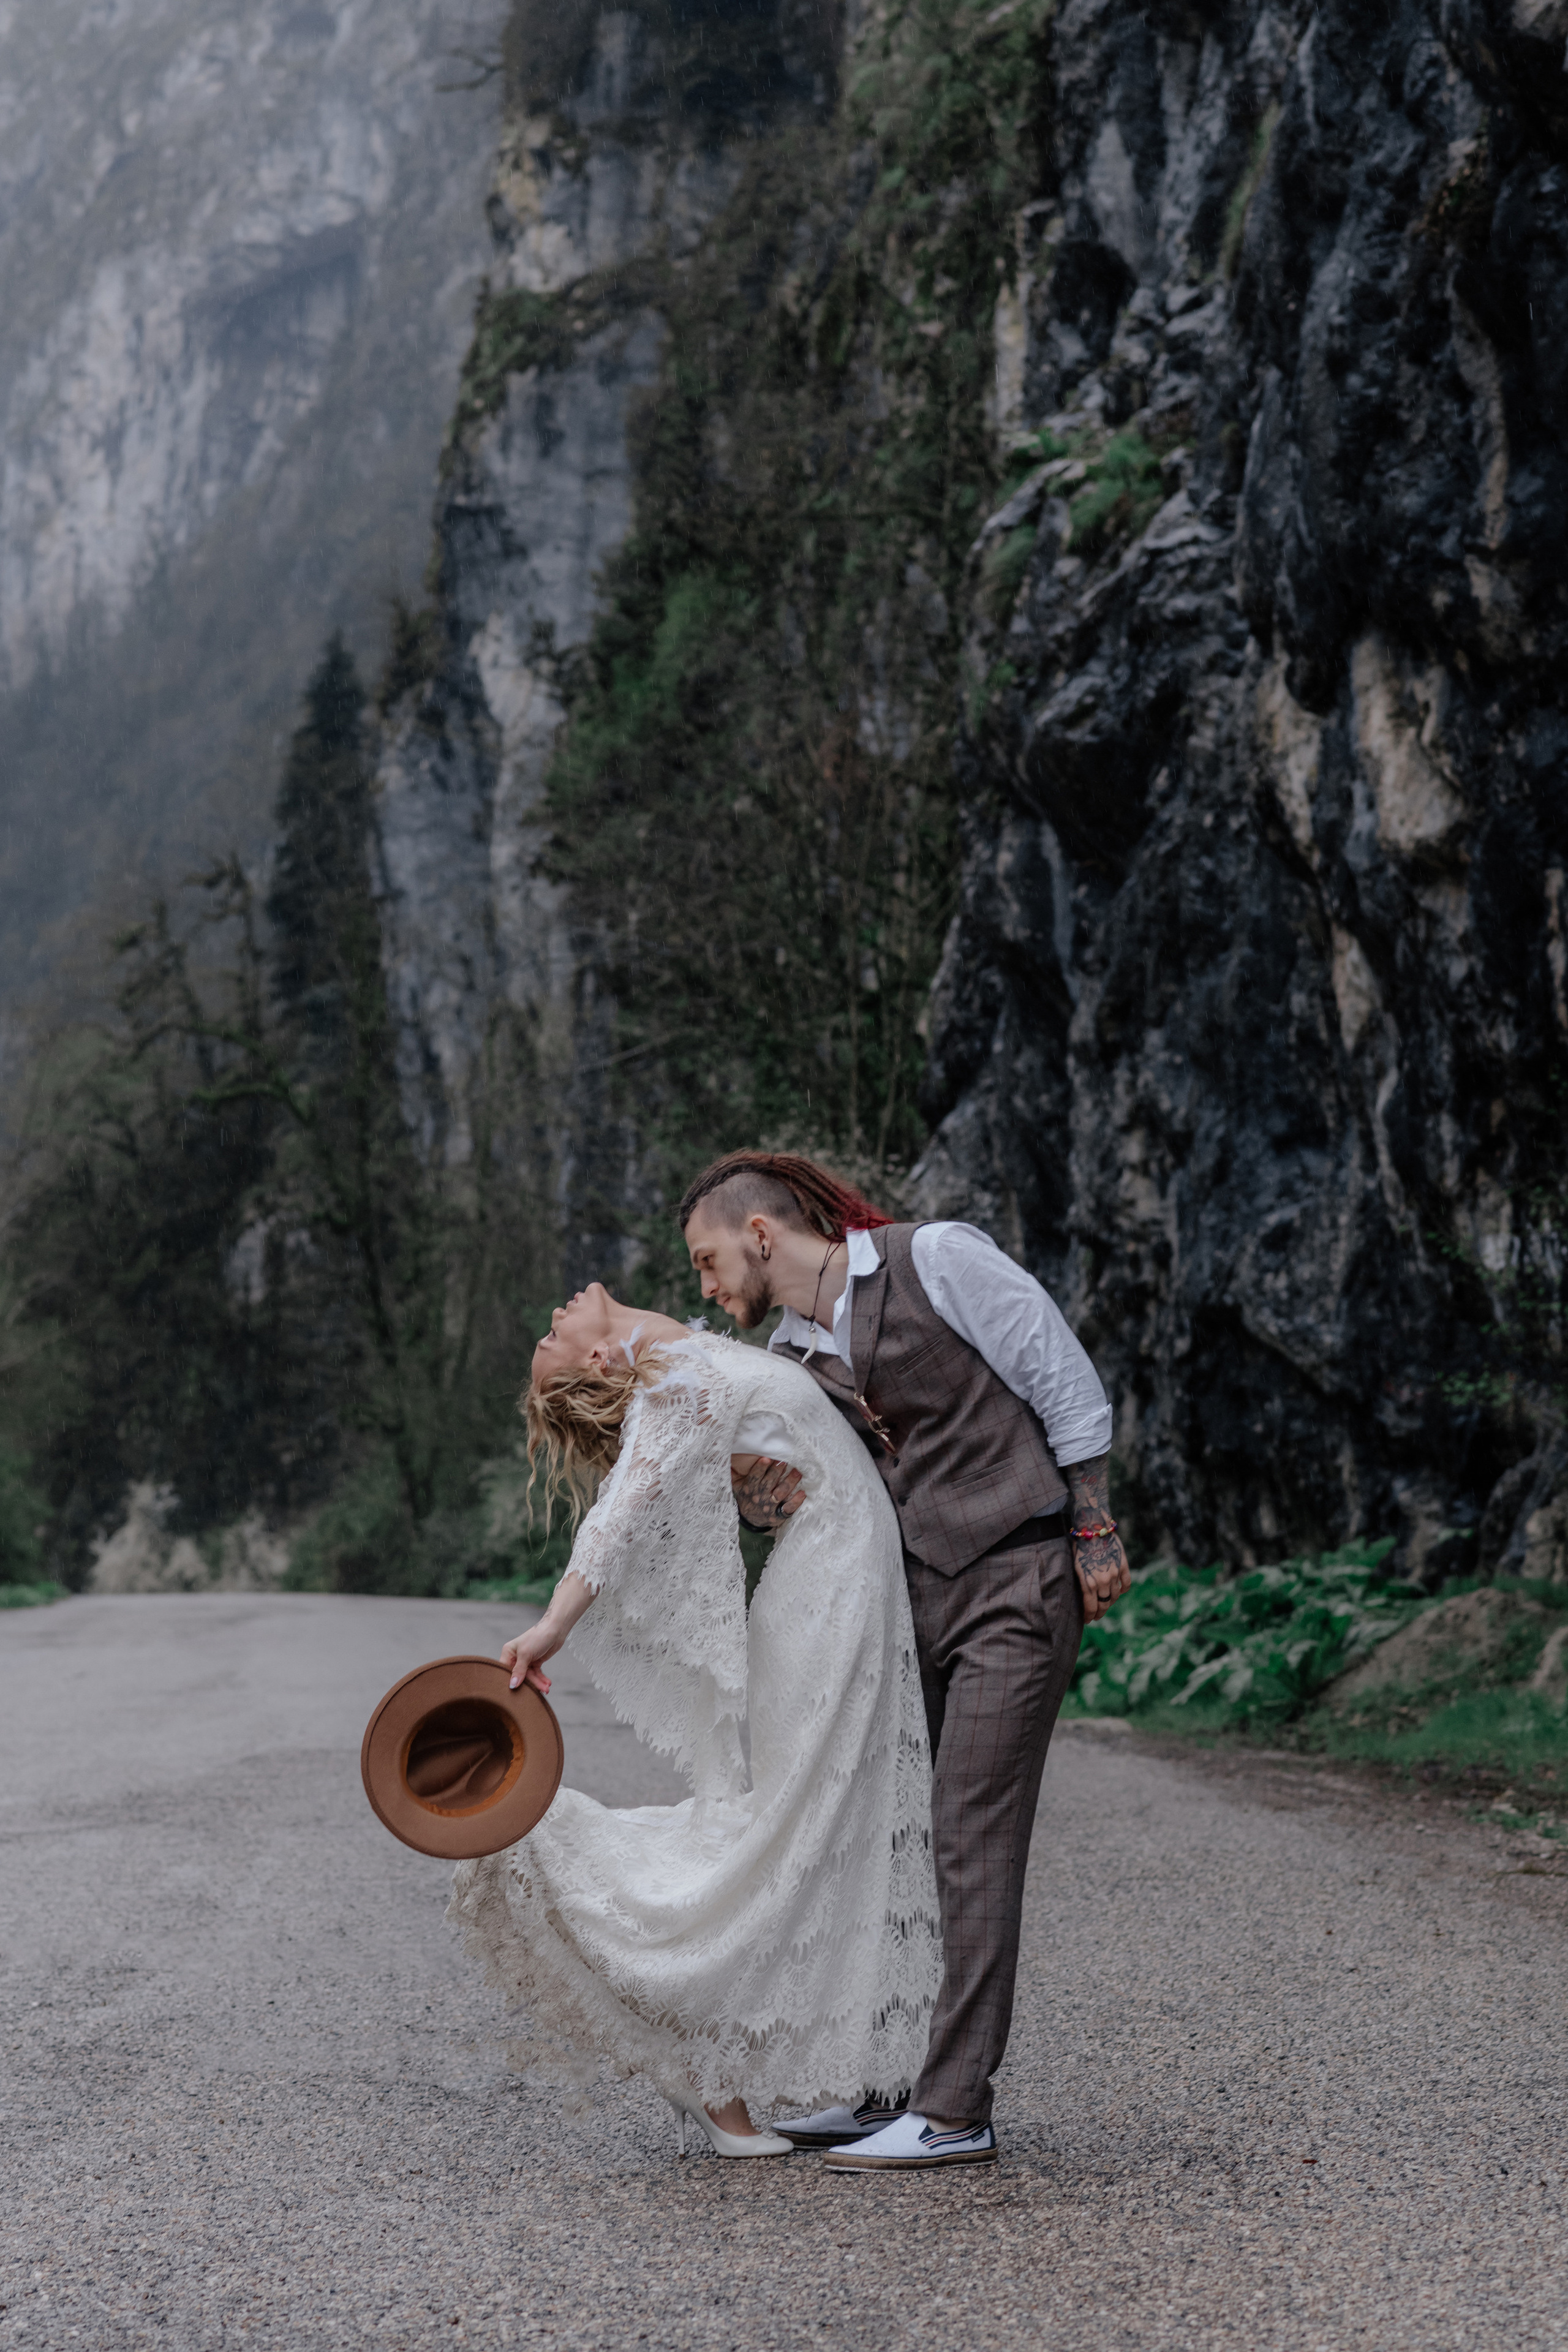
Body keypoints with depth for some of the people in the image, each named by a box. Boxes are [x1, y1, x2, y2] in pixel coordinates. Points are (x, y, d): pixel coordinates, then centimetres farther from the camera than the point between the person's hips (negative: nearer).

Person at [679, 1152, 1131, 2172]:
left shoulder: (934, 1259, -9)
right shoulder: (790, 1358, 12)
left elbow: (1064, 1377, -7)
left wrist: (1094, 1528, -8)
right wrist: (761, 1504, -11)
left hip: (1018, 1582, -8)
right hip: (917, 1591, 8)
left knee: (974, 1844, -9)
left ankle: (958, 2111, -5)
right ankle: (879, 2086, 17)